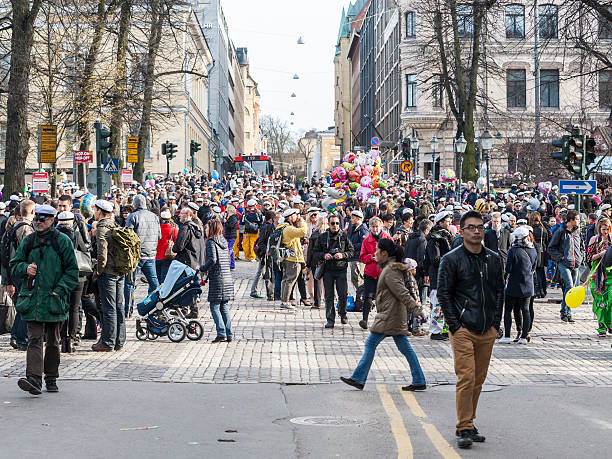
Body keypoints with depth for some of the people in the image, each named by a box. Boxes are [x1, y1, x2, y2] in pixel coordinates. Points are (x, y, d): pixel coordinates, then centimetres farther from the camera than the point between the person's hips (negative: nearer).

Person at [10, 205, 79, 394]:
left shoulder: (62, 241, 0)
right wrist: (25, 268, -5)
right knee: (35, 339, -10)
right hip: (32, 298, 1)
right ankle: (34, 379, -20)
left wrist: (59, 290, -10)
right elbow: (14, 265, 17)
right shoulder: (28, 241, 10)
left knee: (53, 341, 9)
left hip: (53, 299, -1)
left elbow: (72, 271, 1)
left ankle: (51, 379, 20)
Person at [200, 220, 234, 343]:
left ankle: (221, 334, -11)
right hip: (228, 278, 8)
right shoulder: (224, 241, 14)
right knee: (224, 307, 12)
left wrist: (202, 268, -6)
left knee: (214, 307, -3)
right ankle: (229, 335, 11)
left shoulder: (211, 242, -9)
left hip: (217, 278, -8)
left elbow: (212, 259, -21)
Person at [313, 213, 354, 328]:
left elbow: (351, 252, 6)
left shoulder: (344, 236, 4)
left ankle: (343, 314, 23)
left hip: (341, 269, -1)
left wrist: (342, 255, -12)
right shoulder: (322, 237, 7)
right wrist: (324, 255, -10)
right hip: (327, 270, 1)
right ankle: (330, 319, 5)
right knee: (329, 296, 0)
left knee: (343, 294, -2)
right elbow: (315, 254, 10)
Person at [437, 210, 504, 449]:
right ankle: (464, 429, -6)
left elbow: (499, 291, 16)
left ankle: (468, 423, 19)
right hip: (463, 329, -5)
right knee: (466, 378, -10)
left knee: (479, 379, 9)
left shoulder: (493, 259, 11)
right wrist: (454, 325, -9)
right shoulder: (451, 259, -3)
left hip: (487, 331, 5)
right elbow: (444, 294, -3)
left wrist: (496, 322, 7)